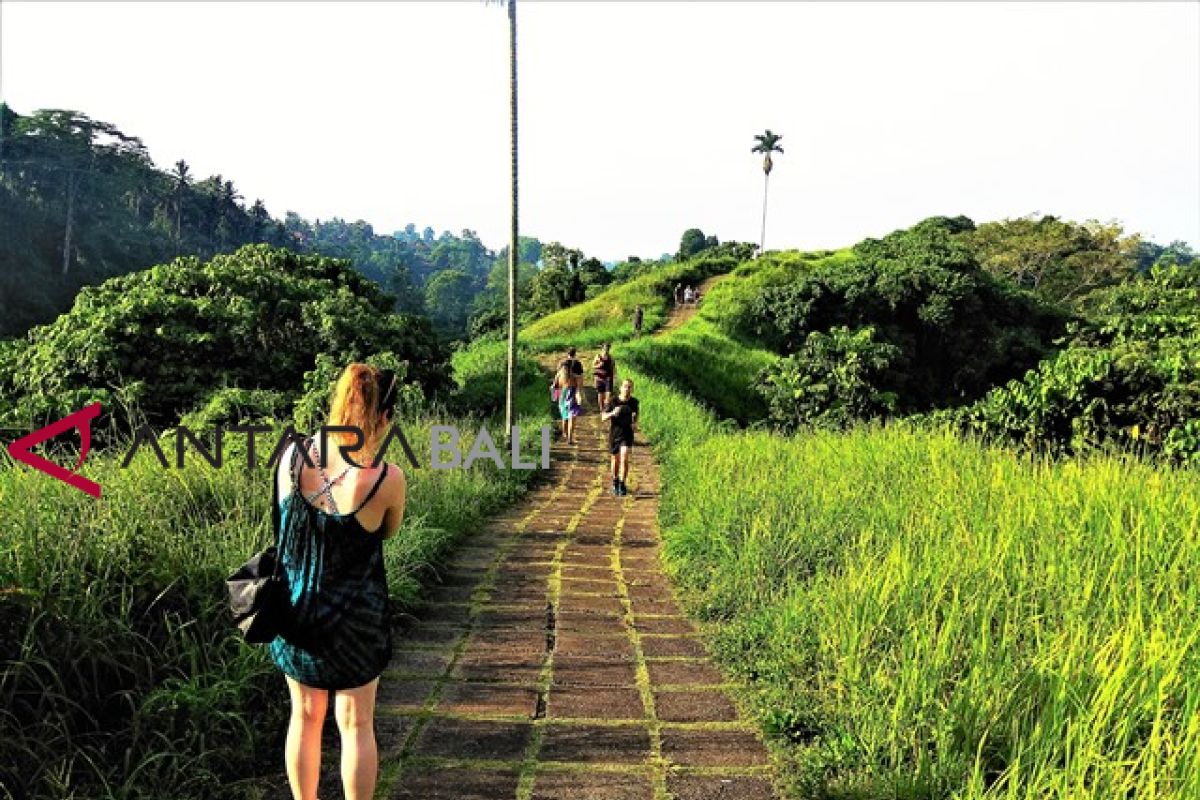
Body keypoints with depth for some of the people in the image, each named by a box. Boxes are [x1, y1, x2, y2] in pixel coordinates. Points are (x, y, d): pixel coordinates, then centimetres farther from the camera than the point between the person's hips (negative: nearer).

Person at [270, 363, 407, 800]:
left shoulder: (293, 456, -14)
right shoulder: (387, 478, -23)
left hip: (294, 609, 4)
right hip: (354, 617, -3)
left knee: (305, 716, 23)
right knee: (356, 724, 15)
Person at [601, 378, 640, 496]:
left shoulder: (634, 401, -5)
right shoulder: (613, 401, -13)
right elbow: (603, 417, -10)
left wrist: (635, 423, -5)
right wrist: (612, 413, -30)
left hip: (627, 434, 0)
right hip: (614, 433, 0)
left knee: (624, 459, -16)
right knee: (616, 460, 14)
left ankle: (622, 485, -5)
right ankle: (615, 482, 38)